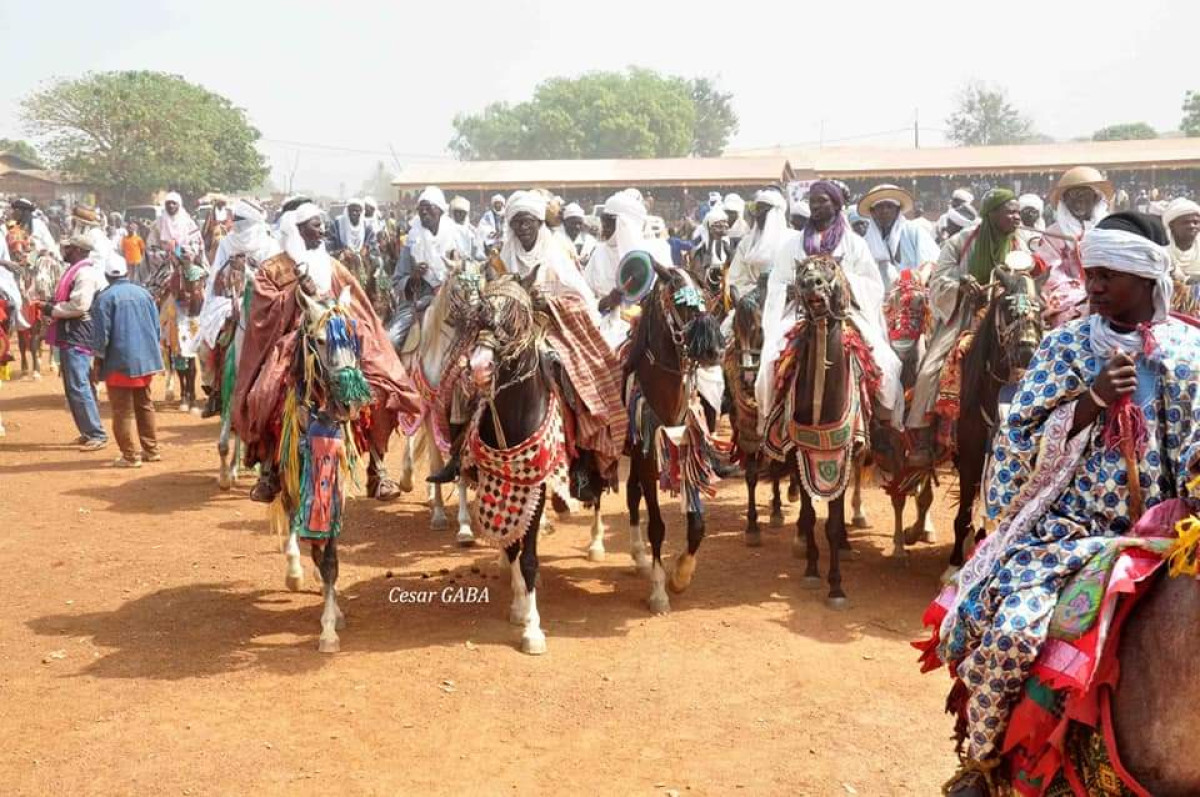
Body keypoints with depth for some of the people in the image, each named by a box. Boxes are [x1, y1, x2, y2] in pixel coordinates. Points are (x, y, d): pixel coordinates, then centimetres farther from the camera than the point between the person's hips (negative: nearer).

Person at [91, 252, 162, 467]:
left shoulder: (105, 297, -9)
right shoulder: (144, 293, 7)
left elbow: (101, 333, -10)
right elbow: (156, 327, 11)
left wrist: (98, 360, 0)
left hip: (120, 362, -5)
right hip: (146, 359, 6)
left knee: (123, 410, 0)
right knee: (144, 405, 16)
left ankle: (130, 455, 0)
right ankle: (151, 449, 21)